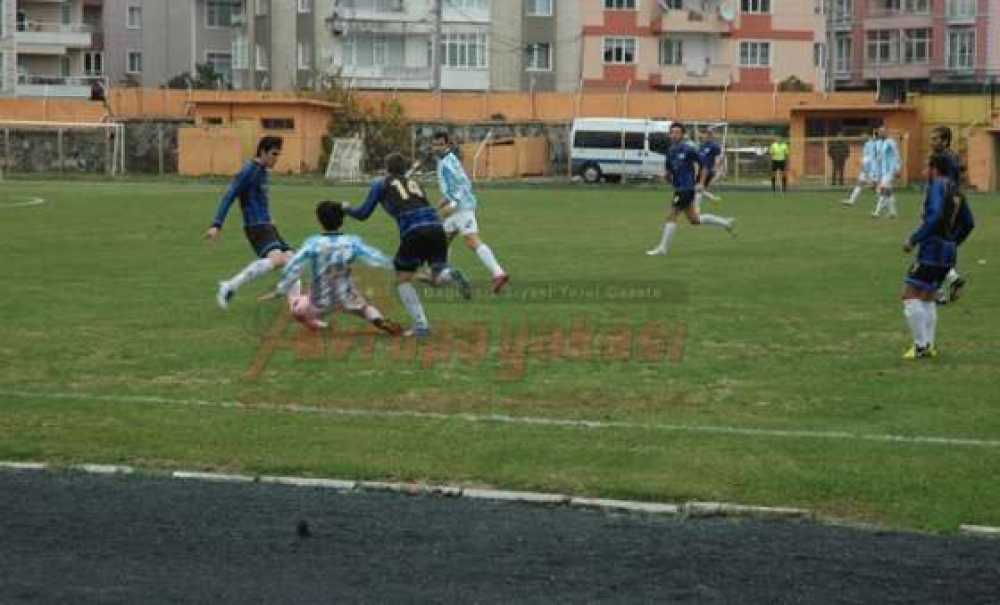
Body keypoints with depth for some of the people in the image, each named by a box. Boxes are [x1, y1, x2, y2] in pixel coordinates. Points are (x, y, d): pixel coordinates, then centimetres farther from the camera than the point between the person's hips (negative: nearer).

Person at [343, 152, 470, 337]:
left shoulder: (381, 184, 15)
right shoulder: (413, 183, 28)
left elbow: (363, 214, 18)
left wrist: (347, 208, 38)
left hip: (414, 233, -4)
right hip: (436, 228, 4)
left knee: (403, 279, 14)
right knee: (437, 278, 13)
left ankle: (421, 325, 1)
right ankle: (451, 275, -25)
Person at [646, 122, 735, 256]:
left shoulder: (689, 149, -12)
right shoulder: (671, 150, 11)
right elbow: (669, 169, 20)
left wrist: (701, 184, -15)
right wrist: (668, 176, -3)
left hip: (686, 189, -9)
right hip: (678, 189, 9)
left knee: (671, 216, -8)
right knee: (694, 219, 16)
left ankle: (662, 248, -2)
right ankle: (726, 223, 29)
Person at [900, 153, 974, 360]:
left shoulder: (937, 187, -11)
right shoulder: (956, 191, 14)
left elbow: (935, 217, -25)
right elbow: (968, 223, 18)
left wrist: (913, 240, -20)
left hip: (932, 250, -9)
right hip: (949, 253, 9)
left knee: (910, 296, -5)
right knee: (927, 298, 18)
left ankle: (921, 346, -8)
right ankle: (929, 345, 13)